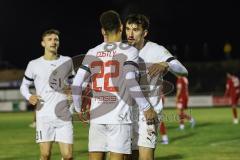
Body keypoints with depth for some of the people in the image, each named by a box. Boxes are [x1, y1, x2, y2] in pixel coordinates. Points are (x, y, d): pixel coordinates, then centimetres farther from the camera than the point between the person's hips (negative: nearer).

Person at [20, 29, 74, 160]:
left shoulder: (67, 62, 9)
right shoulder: (34, 64, 4)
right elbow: (24, 86, 13)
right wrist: (29, 96, -7)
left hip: (64, 115, 1)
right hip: (44, 116, -1)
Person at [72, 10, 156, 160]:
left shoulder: (92, 53, 8)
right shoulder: (130, 51, -3)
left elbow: (77, 84, 4)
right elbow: (130, 82, -16)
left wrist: (79, 109, 18)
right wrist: (147, 108, -8)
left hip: (96, 116, 4)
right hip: (119, 116, -4)